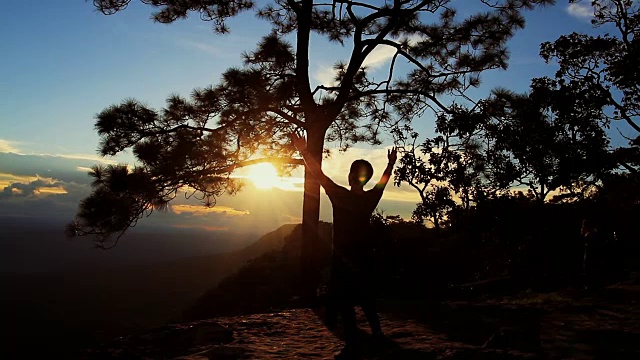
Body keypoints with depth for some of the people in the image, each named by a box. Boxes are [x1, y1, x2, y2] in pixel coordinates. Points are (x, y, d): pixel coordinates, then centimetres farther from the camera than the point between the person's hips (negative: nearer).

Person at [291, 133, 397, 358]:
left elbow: (318, 174, -18)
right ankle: (377, 333, 29)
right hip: (363, 258, 6)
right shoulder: (371, 199, -3)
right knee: (366, 299, 21)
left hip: (343, 258, -6)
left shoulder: (340, 196, -19)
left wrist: (303, 151, -11)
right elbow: (383, 180, 16)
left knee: (344, 303, 1)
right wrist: (391, 163, 33)